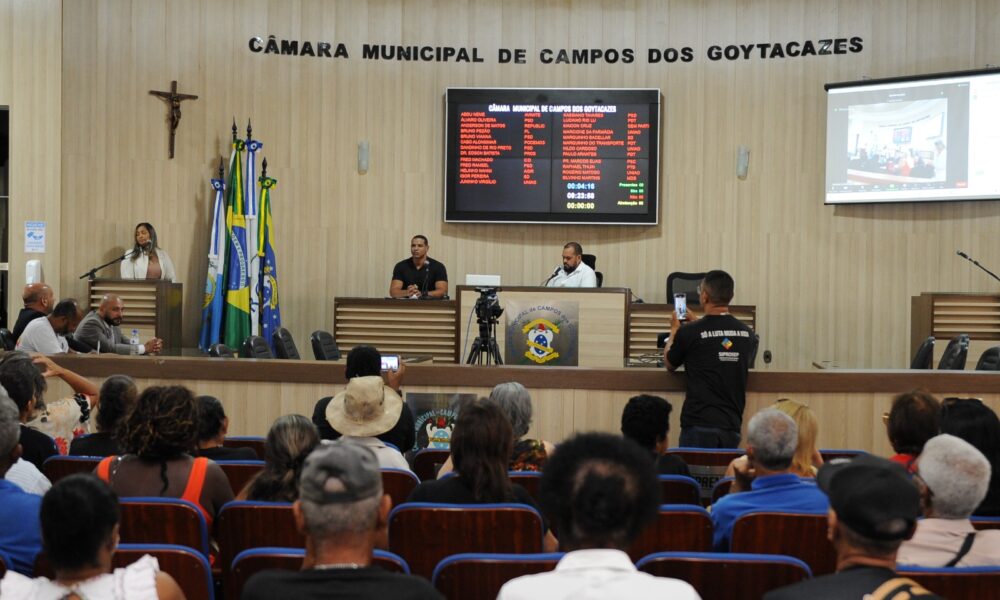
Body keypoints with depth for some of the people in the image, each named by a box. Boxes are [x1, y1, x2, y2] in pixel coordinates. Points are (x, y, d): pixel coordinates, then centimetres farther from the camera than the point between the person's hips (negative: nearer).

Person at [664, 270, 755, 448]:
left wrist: (674, 330, 28)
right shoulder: (747, 333, 6)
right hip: (732, 426, 4)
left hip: (699, 426, -4)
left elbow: (669, 364, 12)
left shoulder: (689, 333, -8)